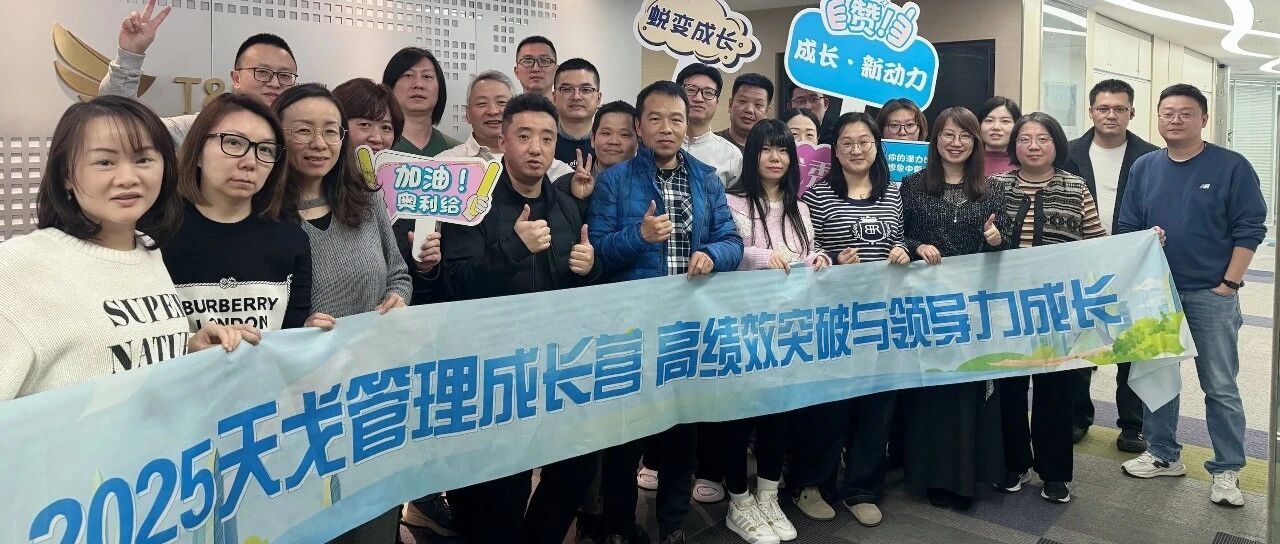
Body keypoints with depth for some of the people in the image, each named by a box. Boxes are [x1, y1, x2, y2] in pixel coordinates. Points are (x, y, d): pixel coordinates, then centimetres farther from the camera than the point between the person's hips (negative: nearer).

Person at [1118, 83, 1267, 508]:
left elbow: (1249, 229, -6)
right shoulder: (1143, 167, 6)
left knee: (1220, 386, 3)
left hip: (1211, 294, -3)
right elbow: (1126, 227, 9)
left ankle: (1227, 470, 15)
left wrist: (1228, 285, -10)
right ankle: (1163, 454, 26)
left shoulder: (1231, 167, -4)